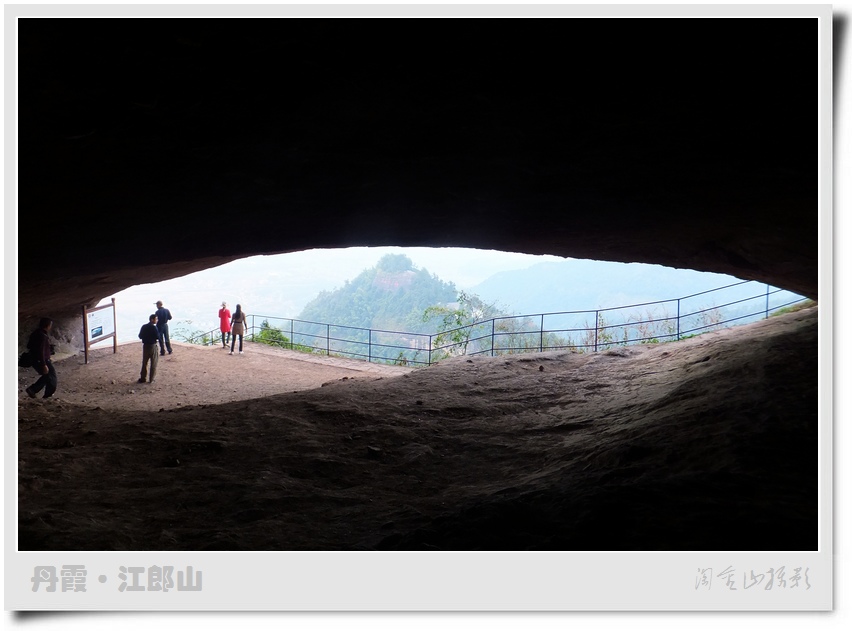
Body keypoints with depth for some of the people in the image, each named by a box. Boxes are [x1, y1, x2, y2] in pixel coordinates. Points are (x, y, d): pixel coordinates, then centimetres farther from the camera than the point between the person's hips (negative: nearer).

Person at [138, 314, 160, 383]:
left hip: (145, 346, 5)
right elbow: (158, 337, -16)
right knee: (153, 364, 5)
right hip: (153, 346, -5)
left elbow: (140, 336, 7)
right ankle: (151, 379, 6)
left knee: (144, 363, 15)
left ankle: (142, 378, 18)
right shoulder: (154, 328, -17)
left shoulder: (144, 327, 2)